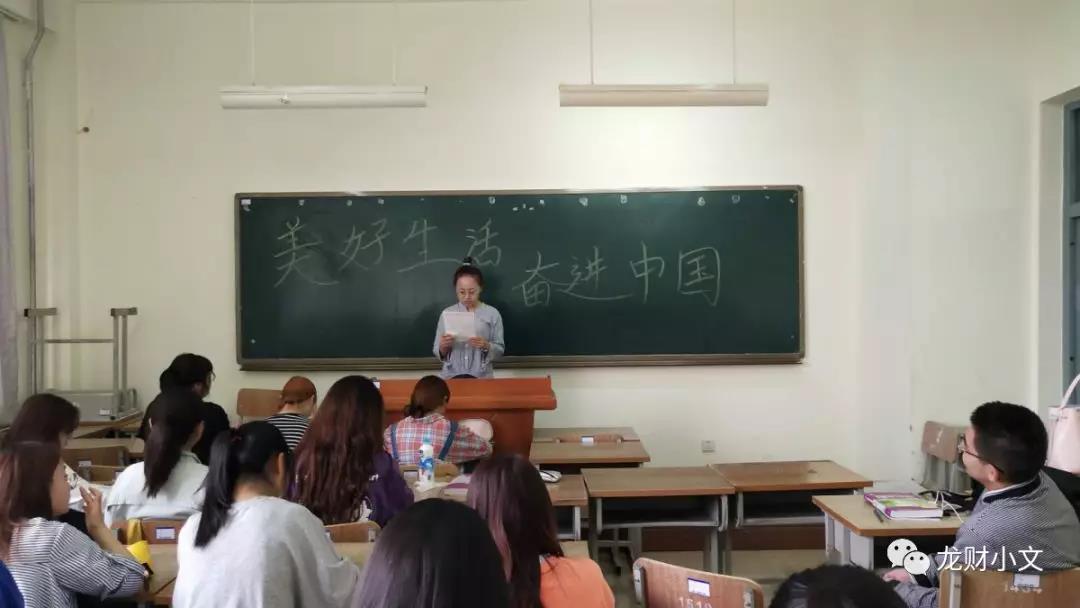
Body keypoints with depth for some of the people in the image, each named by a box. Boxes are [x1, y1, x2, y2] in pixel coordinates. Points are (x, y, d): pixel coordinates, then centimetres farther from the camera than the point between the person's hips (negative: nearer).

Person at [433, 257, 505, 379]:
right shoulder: (447, 313, 2)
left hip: (482, 377, -1)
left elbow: (500, 350, -1)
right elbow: (438, 352, 4)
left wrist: (486, 346, -18)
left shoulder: (492, 314, -2)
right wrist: (443, 347, -15)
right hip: (452, 377, 1)